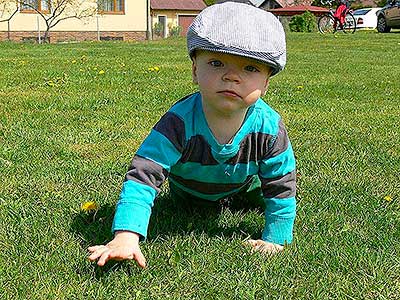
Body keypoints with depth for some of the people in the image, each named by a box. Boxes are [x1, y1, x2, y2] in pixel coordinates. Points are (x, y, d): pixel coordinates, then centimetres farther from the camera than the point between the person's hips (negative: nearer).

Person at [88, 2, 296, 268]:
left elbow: (281, 188, -26)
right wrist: (126, 236, -60)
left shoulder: (269, 128, -38)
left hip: (244, 185, 0)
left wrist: (275, 239, -25)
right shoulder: (179, 124, -45)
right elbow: (143, 177, -49)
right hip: (190, 192, 0)